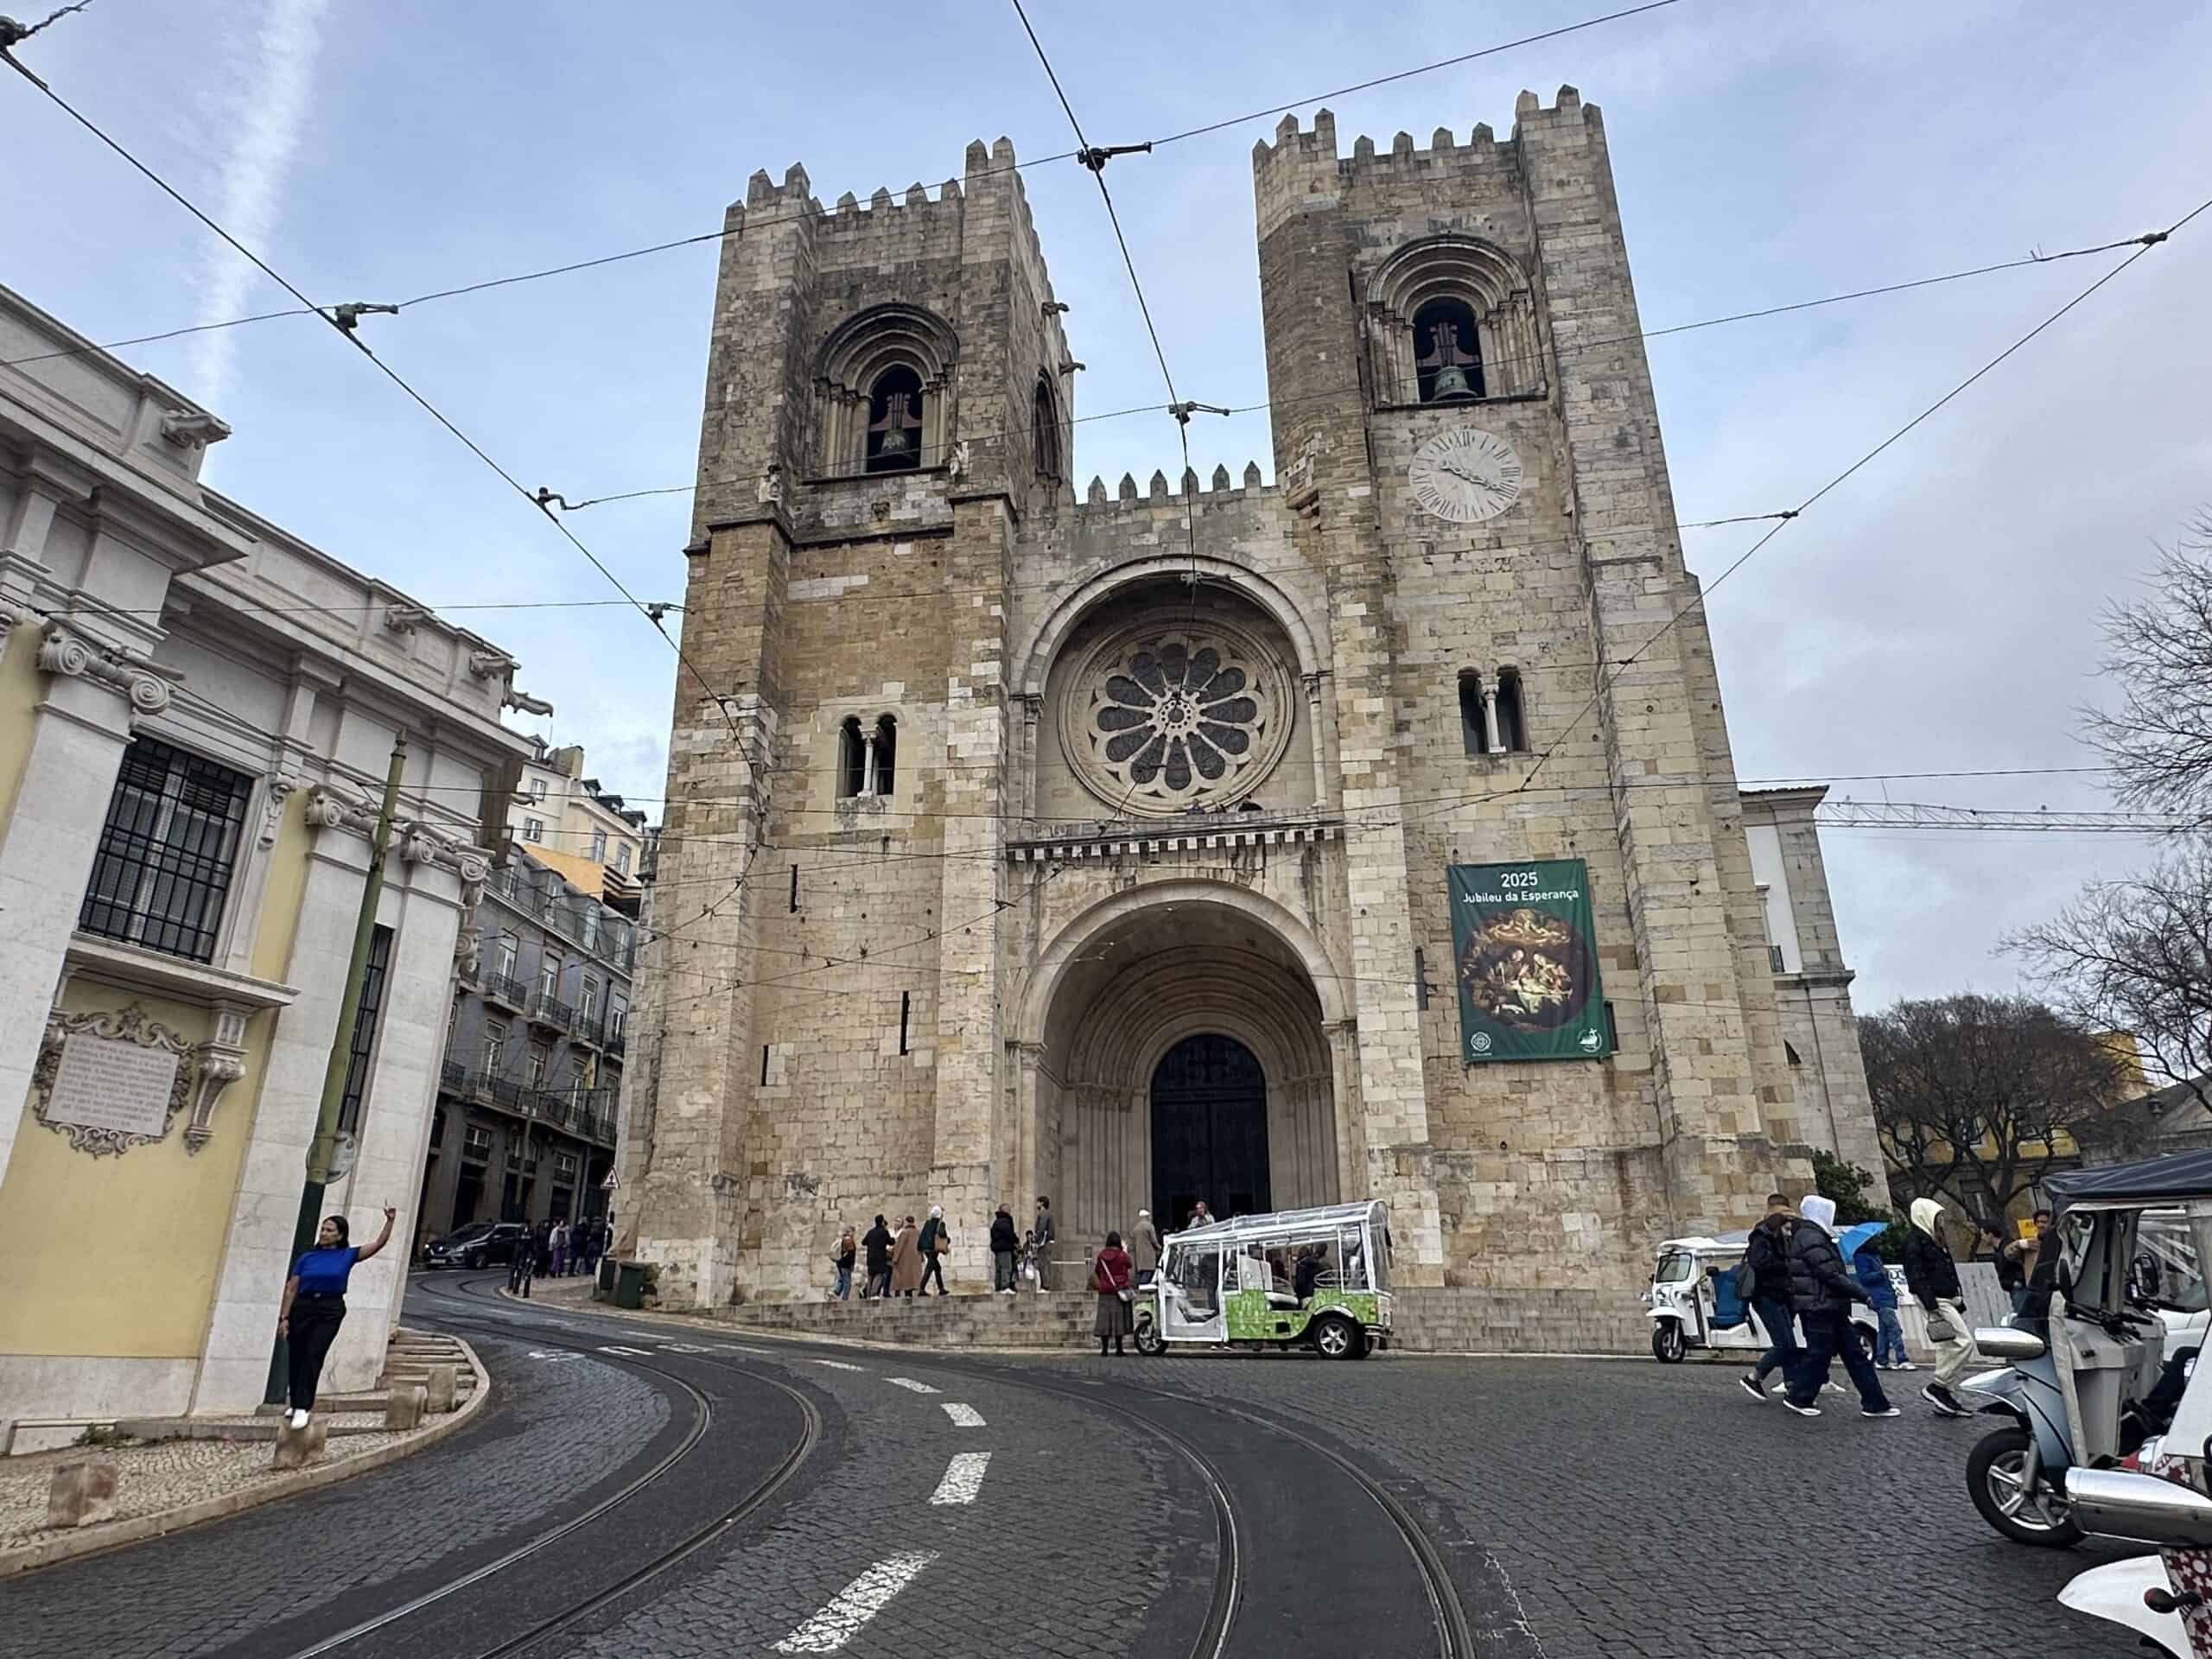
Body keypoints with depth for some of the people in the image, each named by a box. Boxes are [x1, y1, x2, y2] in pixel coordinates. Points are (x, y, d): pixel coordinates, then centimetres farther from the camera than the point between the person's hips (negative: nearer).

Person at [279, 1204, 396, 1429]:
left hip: (331, 1311, -2)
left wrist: (389, 1220, -10)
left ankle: (303, 1408, -12)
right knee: (295, 1358, 7)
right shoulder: (307, 1257, 6)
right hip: (302, 1307, 2)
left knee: (313, 1356, -12)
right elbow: (291, 1289, 6)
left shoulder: (348, 1255, 3)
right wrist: (283, 1317, -1)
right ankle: (295, 1404, 27)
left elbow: (379, 1243, -1)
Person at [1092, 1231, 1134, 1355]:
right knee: (1118, 1319, 2)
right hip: (1119, 1291, -3)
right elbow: (1130, 1266, 10)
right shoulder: (1122, 1255, -9)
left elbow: (1097, 1271, 13)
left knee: (1104, 1319, 5)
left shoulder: (1101, 1255, 2)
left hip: (1104, 1292, 3)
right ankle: (1119, 1348, 4)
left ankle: (1104, 1349, 3)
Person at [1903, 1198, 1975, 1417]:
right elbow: (1916, 1276, -17)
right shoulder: (1915, 1240, -10)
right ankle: (1936, 1388, -8)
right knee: (1965, 1341, -15)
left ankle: (1942, 1395, 14)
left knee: (1947, 1348, 9)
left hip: (1949, 1300, 10)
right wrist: (1932, 1306, -23)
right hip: (1936, 1301, -10)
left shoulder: (1936, 1240, 21)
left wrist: (1960, 1304, 22)